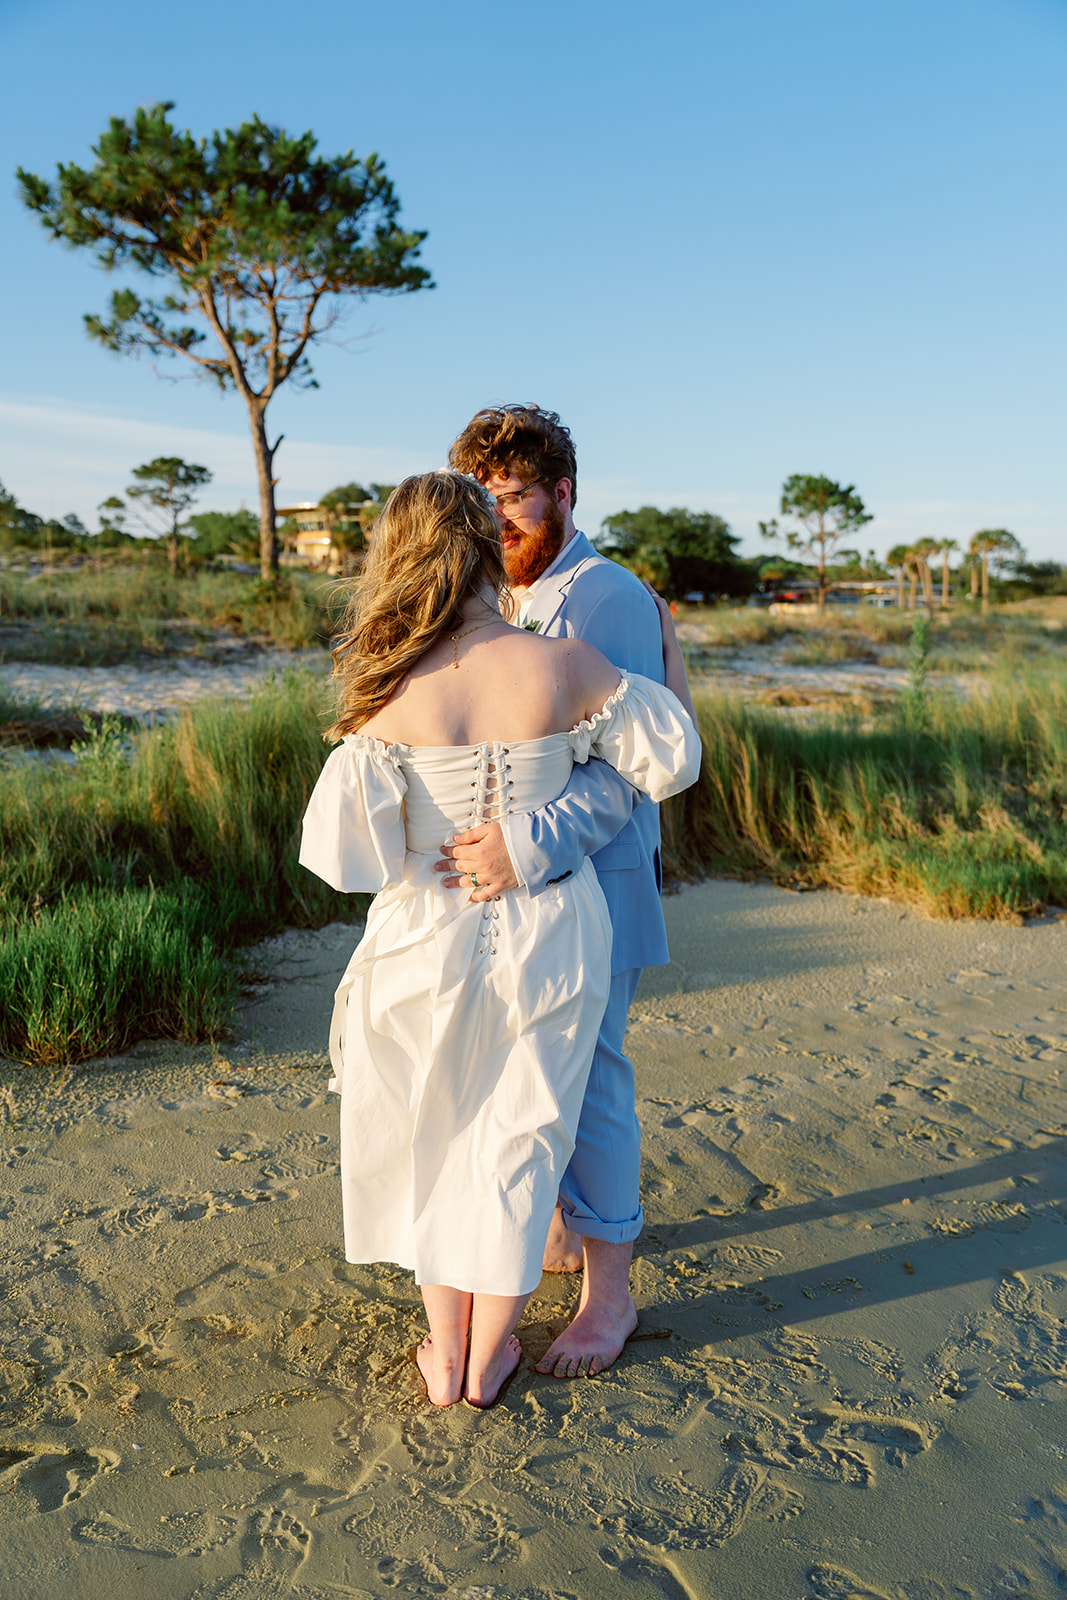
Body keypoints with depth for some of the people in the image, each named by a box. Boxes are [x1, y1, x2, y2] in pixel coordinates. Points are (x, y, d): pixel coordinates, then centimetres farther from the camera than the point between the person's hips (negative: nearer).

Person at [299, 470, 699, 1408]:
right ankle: (487, 1361, 34)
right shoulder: (564, 667, -15)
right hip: (547, 942, 1)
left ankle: (445, 1355, 35)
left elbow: (347, 852, -17)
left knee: (433, 1138, 22)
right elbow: (672, 760, -3)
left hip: (430, 941, 0)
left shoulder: (392, 694, -16)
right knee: (516, 1139, 18)